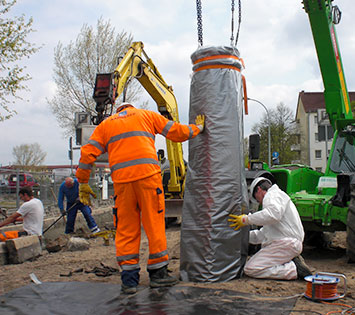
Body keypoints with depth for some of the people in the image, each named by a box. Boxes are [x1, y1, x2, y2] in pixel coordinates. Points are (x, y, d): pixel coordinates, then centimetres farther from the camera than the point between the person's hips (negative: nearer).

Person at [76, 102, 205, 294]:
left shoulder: (105, 124, 24)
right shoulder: (147, 115, 21)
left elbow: (87, 153, 14)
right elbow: (177, 132, 18)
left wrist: (83, 182, 19)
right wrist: (197, 127, 35)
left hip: (121, 179, 2)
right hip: (147, 172, -2)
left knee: (126, 228, 6)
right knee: (154, 223, 4)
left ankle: (129, 279, 6)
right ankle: (158, 273, 10)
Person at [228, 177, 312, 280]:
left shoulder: (272, 195, -1)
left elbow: (274, 214, -27)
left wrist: (246, 219, -19)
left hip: (285, 243, -10)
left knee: (250, 269, -16)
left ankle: (294, 269, -15)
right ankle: (292, 263, 1)